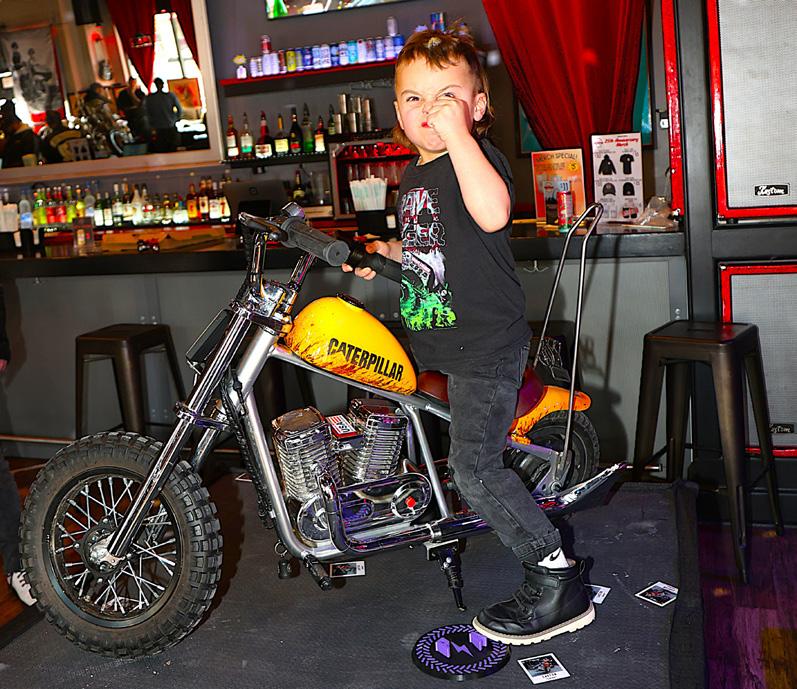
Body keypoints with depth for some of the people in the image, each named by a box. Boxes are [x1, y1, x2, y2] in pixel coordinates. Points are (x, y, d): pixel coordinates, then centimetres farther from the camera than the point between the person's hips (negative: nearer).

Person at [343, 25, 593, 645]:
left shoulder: (478, 158, -15)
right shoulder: (414, 176, 13)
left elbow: (492, 214, -40)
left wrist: (457, 131, -35)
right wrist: (386, 255, 15)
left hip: (487, 344, -10)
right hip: (442, 343, 10)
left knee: (474, 468, -10)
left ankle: (558, 582, 4)